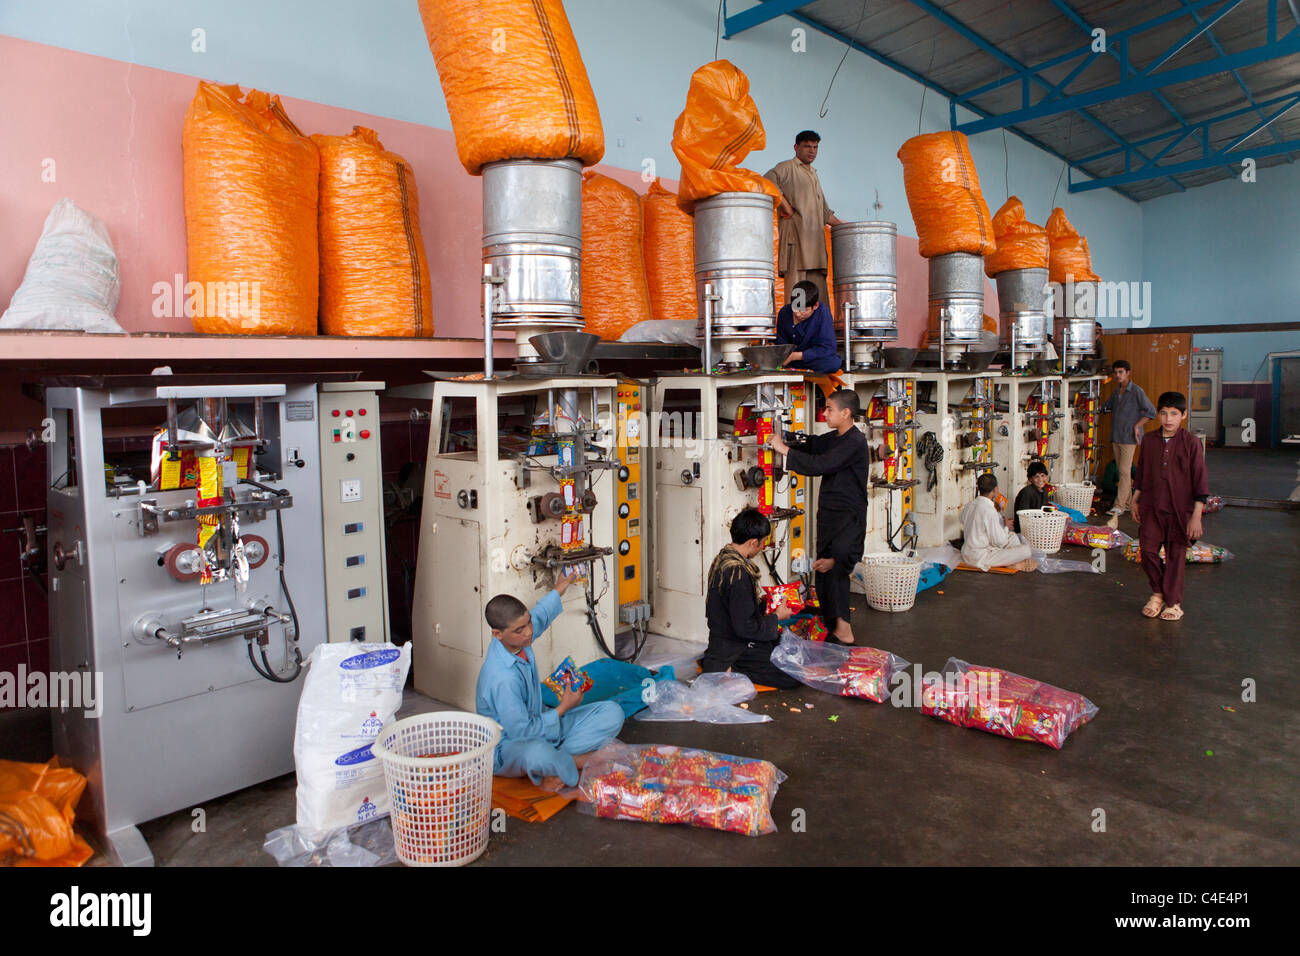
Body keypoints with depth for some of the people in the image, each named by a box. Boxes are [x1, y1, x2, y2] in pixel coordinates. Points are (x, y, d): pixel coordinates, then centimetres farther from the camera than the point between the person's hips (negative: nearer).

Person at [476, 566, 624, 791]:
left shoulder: (519, 638, -7)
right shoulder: (502, 679, -32)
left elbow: (541, 615, 19)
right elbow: (521, 731, -26)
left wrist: (560, 589, 25)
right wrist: (563, 708, -17)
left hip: (538, 722, 9)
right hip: (508, 745, -9)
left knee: (612, 713, -4)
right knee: (537, 753, -46)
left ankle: (556, 762, -15)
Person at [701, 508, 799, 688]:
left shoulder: (722, 558, 4)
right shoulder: (738, 573, -27)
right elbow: (745, 627, -24)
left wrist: (761, 601, 14)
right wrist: (776, 617, -9)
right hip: (736, 650, -10)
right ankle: (729, 670, -6)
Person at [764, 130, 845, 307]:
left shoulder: (814, 175, 30)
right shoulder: (787, 168, 6)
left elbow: (824, 212, 35)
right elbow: (767, 181, -16)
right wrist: (785, 205, -16)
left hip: (816, 238, 8)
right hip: (796, 233, -8)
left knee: (818, 289, 0)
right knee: (796, 285, -16)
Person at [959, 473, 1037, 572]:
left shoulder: (969, 504, 1)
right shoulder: (989, 511, -23)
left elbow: (962, 518, 26)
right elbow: (999, 541, -19)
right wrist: (1006, 527, 1)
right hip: (980, 559, -9)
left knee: (1012, 535, 20)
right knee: (1026, 550, -15)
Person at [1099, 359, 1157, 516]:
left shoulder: (1136, 391, -8)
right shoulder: (1116, 392, 13)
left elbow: (1151, 412, -10)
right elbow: (1106, 407, 29)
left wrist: (1137, 426, -13)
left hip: (1129, 438, -7)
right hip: (1116, 437, 7)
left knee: (1125, 471, -9)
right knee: (1122, 471, 11)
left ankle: (1120, 505, -9)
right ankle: (1128, 502, 19)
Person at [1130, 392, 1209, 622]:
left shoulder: (1190, 444, -8)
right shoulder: (1149, 440, 3)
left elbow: (1200, 481, -7)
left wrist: (1196, 516, -10)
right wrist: (1135, 501, 14)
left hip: (1180, 510, -3)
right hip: (1151, 508, 3)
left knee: (1176, 555, 6)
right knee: (1147, 550, 4)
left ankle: (1173, 602, 21)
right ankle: (1157, 593, 26)